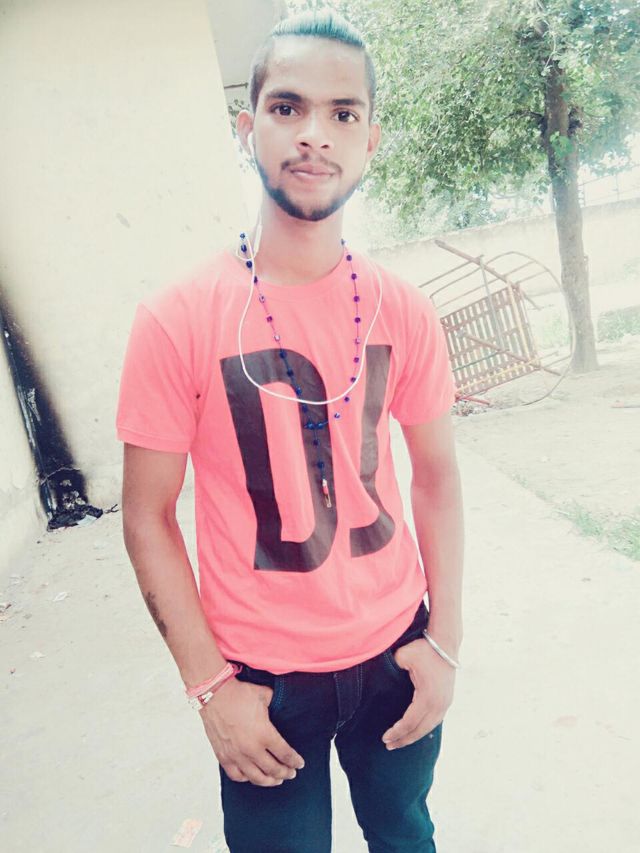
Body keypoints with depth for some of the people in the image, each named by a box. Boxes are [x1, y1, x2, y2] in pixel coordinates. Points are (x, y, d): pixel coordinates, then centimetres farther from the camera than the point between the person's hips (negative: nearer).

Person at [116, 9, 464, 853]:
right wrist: (210, 684, -9)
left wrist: (445, 639, -1)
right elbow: (148, 518, -10)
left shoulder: (404, 311, -6)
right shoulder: (175, 319, -16)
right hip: (262, 676, -2)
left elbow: (436, 476, 2)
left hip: (395, 650, 3)